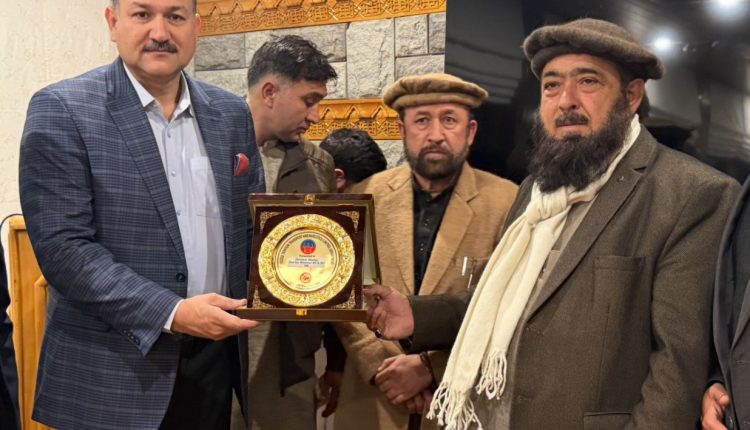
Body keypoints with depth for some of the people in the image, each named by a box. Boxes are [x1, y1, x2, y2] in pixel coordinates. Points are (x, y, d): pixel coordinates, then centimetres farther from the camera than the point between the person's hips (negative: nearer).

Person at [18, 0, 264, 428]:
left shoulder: (231, 114, 7)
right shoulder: (63, 109, -7)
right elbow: (62, 246, -14)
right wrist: (170, 312, -21)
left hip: (215, 356, 5)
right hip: (113, 370, -4)